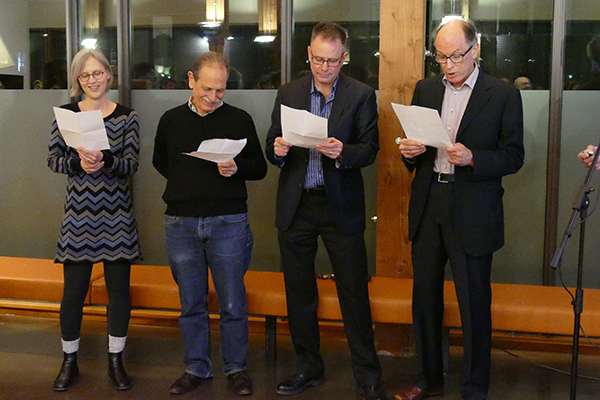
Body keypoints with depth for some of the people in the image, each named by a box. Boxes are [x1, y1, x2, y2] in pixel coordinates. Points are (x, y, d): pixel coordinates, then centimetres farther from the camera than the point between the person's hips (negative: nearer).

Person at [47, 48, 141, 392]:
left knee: (119, 289, 6)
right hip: (79, 211, 0)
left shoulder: (127, 116, 3)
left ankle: (116, 361, 22)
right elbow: (54, 160, 2)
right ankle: (70, 362, 22)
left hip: (117, 213, 0)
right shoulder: (66, 114, 4)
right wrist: (78, 162, -17)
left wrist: (105, 161, -22)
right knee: (73, 291, 4)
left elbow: (132, 164, -3)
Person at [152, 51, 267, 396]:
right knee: (191, 302, 10)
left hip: (228, 222, -2)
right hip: (181, 223, 2)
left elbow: (260, 168, 4)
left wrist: (236, 168, -16)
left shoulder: (240, 120, 1)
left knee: (233, 303, 2)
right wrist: (186, 184, 7)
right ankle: (197, 368, 23)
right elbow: (160, 161, 21)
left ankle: (236, 368, 18)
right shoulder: (172, 120, 7)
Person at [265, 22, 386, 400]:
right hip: (296, 205, 3)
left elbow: (370, 149, -4)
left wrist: (342, 152, -24)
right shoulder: (289, 93, 8)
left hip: (341, 205, -3)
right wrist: (278, 150, -14)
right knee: (299, 292, 11)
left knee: (355, 292, 0)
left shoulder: (361, 95, 0)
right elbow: (272, 148, 9)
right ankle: (309, 368, 27)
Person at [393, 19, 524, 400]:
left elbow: (514, 156, -5)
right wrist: (410, 152, -6)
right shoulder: (425, 89, 11)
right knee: (425, 298, 13)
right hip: (427, 209, 5)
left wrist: (472, 158, -22)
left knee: (474, 304, 2)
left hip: (472, 214, -4)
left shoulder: (504, 95, -3)